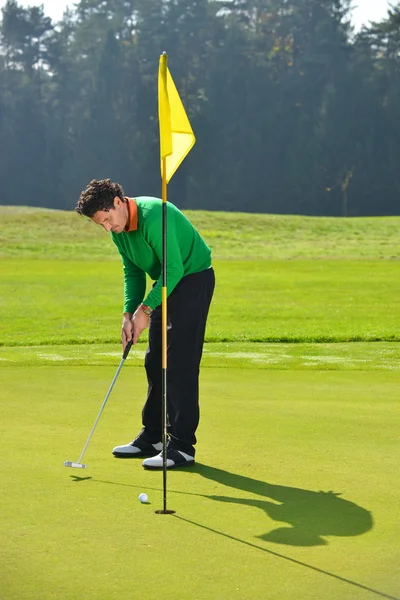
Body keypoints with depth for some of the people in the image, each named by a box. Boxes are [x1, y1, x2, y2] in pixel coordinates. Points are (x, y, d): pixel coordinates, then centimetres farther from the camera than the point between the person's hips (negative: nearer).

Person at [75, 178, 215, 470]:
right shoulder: (119, 229, 1)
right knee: (155, 363, 11)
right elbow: (133, 272, 9)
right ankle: (153, 437, 20)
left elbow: (173, 269, -27)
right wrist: (129, 314, -3)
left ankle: (182, 446, -13)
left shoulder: (154, 216, -28)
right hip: (166, 283, 9)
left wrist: (146, 309, -22)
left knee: (180, 364, -14)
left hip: (194, 279, -9)